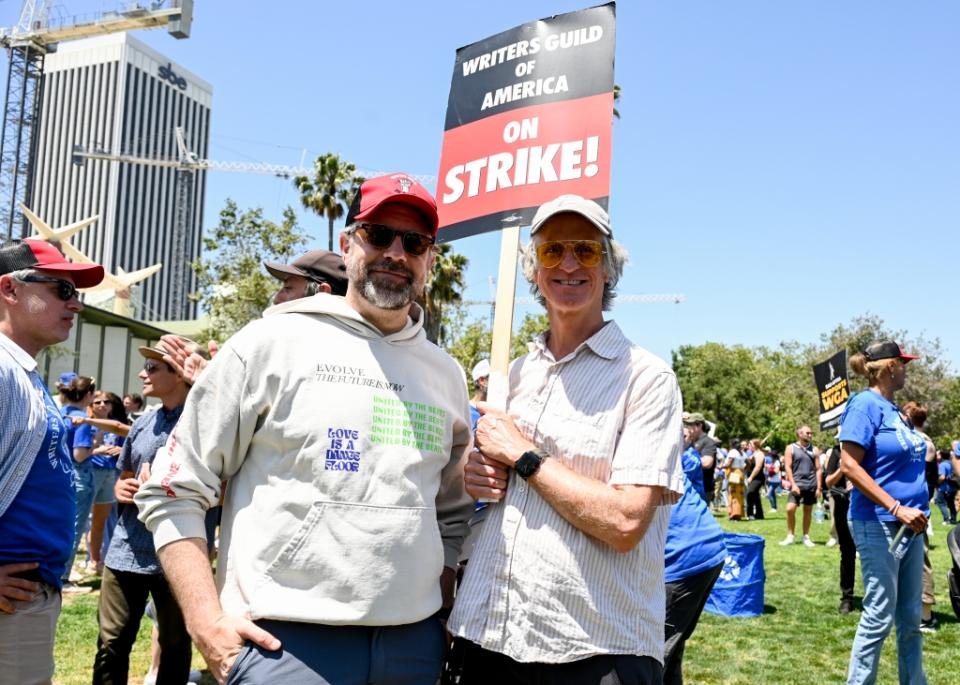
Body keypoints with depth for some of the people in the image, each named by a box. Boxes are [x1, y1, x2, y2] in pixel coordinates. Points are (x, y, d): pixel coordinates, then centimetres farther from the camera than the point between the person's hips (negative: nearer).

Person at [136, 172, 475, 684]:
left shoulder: (446, 373, 9)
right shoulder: (273, 342, -4)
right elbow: (173, 490, -3)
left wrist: (441, 606, 9)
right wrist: (208, 624, -10)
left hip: (415, 642, 5)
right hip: (284, 641, -4)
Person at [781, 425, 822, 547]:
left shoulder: (814, 450, 9)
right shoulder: (791, 448, 2)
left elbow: (818, 469, 8)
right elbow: (788, 467, -3)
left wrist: (819, 487, 0)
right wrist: (793, 484, -12)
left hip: (811, 485, 2)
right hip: (797, 484, -2)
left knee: (808, 511, 7)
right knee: (790, 509, -11)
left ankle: (806, 537, 17)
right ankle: (791, 536, 2)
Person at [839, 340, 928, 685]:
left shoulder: (896, 410, 13)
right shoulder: (866, 404, -13)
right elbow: (850, 466, -20)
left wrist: (916, 509, 12)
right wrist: (897, 508, -23)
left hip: (908, 524, 8)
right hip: (879, 525, -8)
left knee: (911, 617, 14)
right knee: (879, 616, -3)